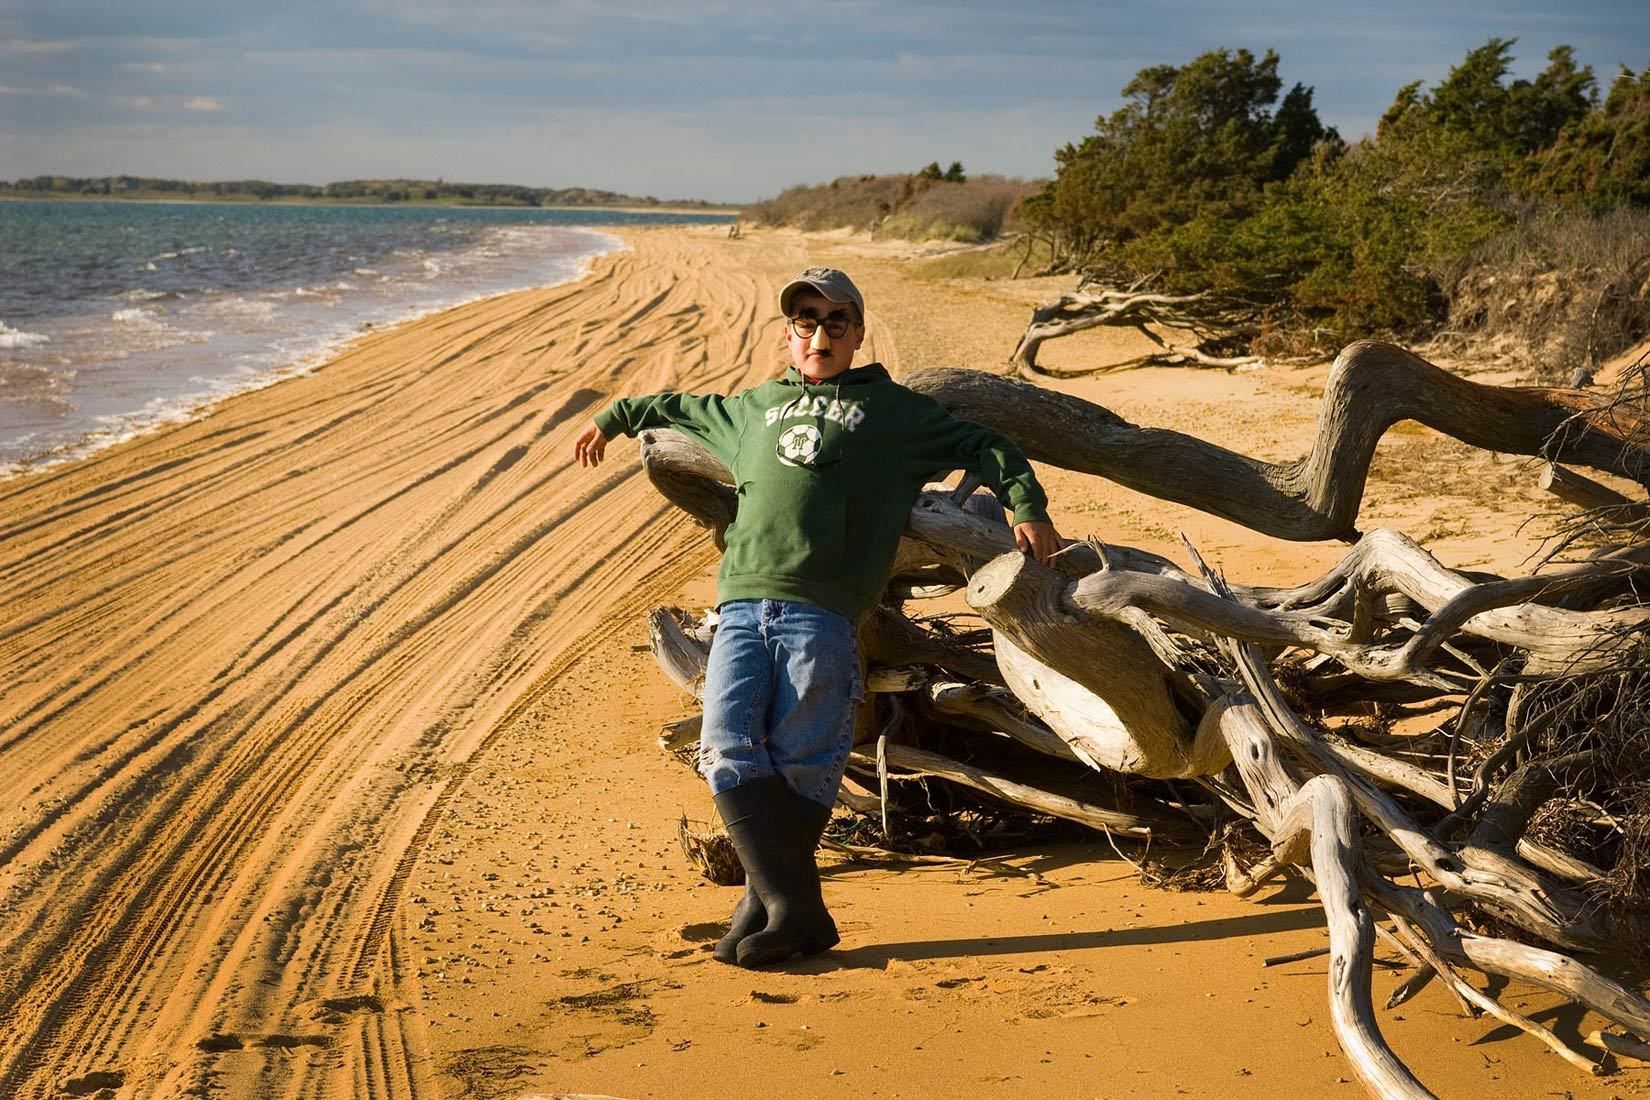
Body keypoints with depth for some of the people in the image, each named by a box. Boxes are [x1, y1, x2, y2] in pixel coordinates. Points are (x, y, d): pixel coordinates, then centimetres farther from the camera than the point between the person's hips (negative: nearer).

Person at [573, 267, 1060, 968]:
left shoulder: (894, 411, 17)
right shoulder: (756, 408, 29)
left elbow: (981, 447, 19)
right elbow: (688, 410, 47)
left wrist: (1027, 506, 6)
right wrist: (616, 416, 56)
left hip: (821, 614, -3)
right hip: (741, 604, 3)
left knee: (800, 764, -9)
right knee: (728, 748, -14)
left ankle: (767, 902, -1)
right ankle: (794, 909, -14)